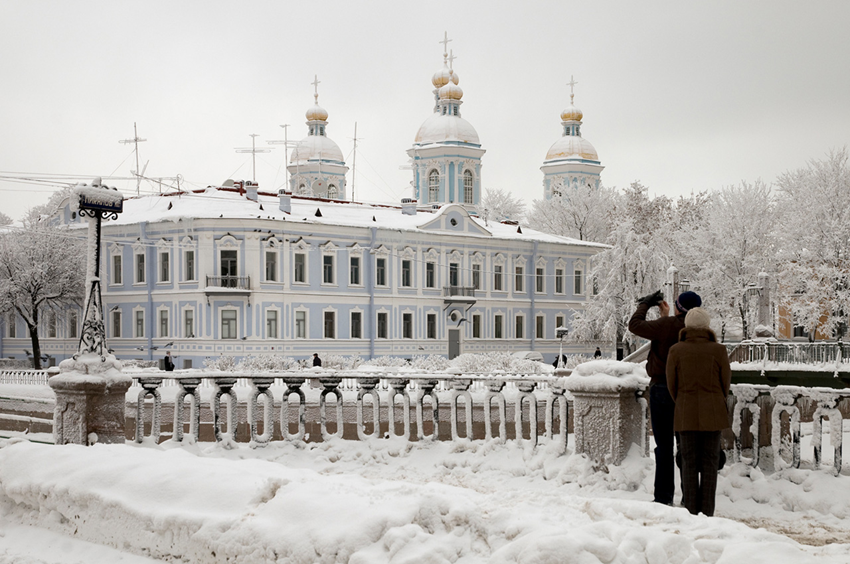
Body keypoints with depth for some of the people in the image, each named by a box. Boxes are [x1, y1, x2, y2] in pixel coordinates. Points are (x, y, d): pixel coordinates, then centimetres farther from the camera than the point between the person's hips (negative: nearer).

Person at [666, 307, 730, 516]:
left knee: (689, 462, 5)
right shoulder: (718, 350, -4)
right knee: (710, 462, 4)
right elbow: (725, 383, 3)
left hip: (686, 413, 0)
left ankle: (690, 511, 2)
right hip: (712, 413, 0)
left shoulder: (676, 350, -4)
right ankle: (707, 511, 2)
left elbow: (672, 384, 2)